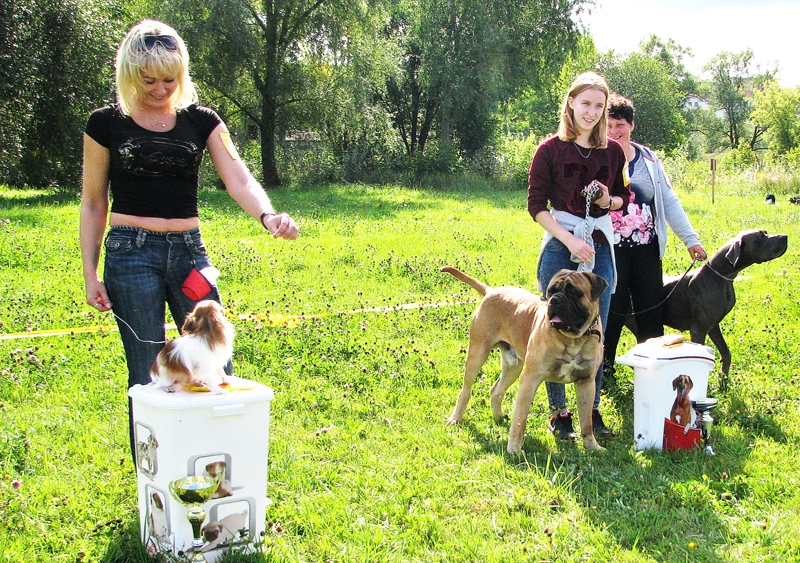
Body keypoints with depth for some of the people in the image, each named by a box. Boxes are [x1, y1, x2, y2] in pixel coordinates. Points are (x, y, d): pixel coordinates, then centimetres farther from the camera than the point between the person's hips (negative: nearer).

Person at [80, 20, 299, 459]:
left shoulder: (201, 121, 5)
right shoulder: (106, 124, 2)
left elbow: (238, 179, -6)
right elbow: (93, 203, 6)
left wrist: (267, 215, -27)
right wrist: (90, 274, 1)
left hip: (190, 251, 2)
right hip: (131, 253, -2)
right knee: (147, 374, 1)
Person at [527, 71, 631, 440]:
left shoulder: (613, 151, 6)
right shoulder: (551, 149, -4)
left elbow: (623, 197, 17)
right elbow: (536, 205, -6)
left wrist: (609, 201, -7)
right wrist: (570, 240, -16)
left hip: (601, 246, 3)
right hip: (560, 245, -3)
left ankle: (593, 409, 18)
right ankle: (558, 412, 12)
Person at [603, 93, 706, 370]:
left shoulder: (648, 158, 9)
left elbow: (669, 202, 12)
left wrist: (690, 238, 8)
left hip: (646, 249, 4)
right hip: (611, 251, -4)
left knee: (651, 311, 6)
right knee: (613, 311, -1)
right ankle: (603, 368, 16)